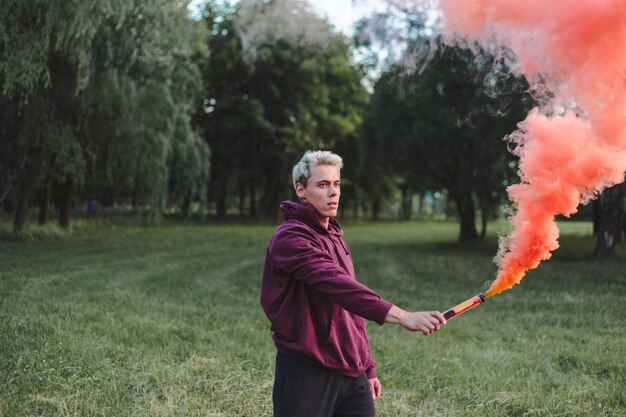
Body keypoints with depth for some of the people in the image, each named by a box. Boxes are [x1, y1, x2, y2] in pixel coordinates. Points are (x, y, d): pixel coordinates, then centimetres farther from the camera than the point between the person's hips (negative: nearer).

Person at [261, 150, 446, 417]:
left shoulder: (334, 236, 16)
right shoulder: (290, 238, -13)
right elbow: (337, 285, -29)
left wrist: (366, 367, 20)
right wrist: (402, 316, -37)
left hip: (351, 375, 8)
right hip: (306, 375, -7)